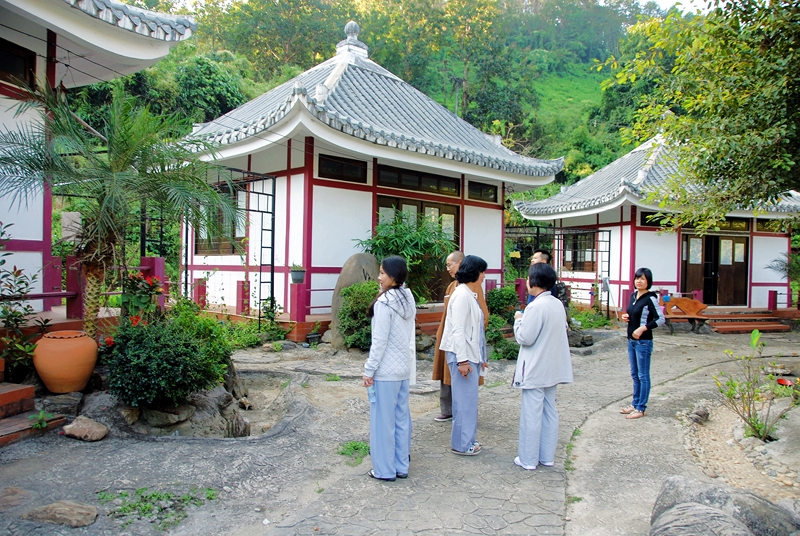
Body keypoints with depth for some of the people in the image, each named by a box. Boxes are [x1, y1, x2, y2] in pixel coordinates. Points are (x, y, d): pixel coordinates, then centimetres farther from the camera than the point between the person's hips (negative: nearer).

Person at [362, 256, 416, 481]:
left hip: (385, 370, -8)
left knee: (383, 420, 3)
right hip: (403, 367, 8)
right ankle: (401, 466, 23)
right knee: (401, 418, 14)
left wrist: (369, 370, -12)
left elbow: (379, 341, -19)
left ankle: (385, 470, 14)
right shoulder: (408, 299, 7)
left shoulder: (384, 302, -19)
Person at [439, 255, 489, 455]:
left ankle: (467, 439, 26)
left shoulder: (471, 294, 13)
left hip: (472, 354, 10)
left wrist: (480, 357, 18)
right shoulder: (462, 295, -16)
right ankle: (461, 444, 9)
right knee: (465, 400, -2)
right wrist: (462, 360, -22)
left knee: (469, 399, 15)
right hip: (462, 355, -10)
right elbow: (458, 330, -21)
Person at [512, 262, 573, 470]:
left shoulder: (536, 306, -21)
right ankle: (547, 456, 24)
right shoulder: (558, 304, 5)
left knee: (531, 414, 1)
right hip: (552, 368, 8)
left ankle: (528, 459, 11)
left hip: (535, 371, -8)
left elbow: (524, 337, -20)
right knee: (549, 412, 15)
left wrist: (519, 319, -2)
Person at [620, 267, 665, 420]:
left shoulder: (650, 299, -13)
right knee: (635, 375, 15)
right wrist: (626, 317, 3)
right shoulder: (633, 296, 10)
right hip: (631, 340, 8)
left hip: (643, 342, -8)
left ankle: (641, 408, 7)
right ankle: (635, 404, 25)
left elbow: (661, 319, -19)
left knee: (643, 376, 0)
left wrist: (643, 328, -25)